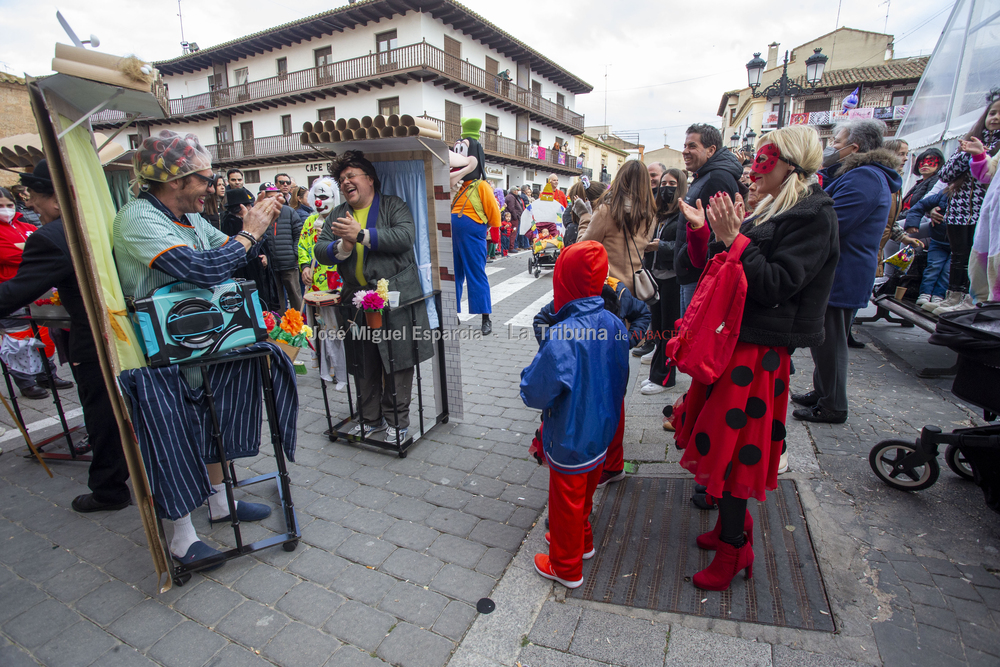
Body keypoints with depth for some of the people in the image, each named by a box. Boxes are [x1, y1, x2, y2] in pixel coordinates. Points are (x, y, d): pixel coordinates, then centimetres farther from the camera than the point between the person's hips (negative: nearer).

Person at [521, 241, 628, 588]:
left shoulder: (561, 338, -32)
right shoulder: (615, 325, -8)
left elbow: (535, 393, -26)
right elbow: (621, 378, 5)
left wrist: (528, 375, -6)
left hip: (570, 441, -7)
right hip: (603, 432, 7)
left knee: (566, 501, 15)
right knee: (585, 493, 29)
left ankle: (566, 568, 38)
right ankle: (582, 540, 53)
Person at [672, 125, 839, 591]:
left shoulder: (812, 216, -11)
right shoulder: (773, 210, 16)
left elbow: (777, 284, -21)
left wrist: (734, 240, -23)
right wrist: (719, 232, 4)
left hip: (757, 352, -9)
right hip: (733, 341, 9)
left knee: (730, 450, -2)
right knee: (723, 443, 17)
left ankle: (732, 550, 17)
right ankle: (734, 525, 36)